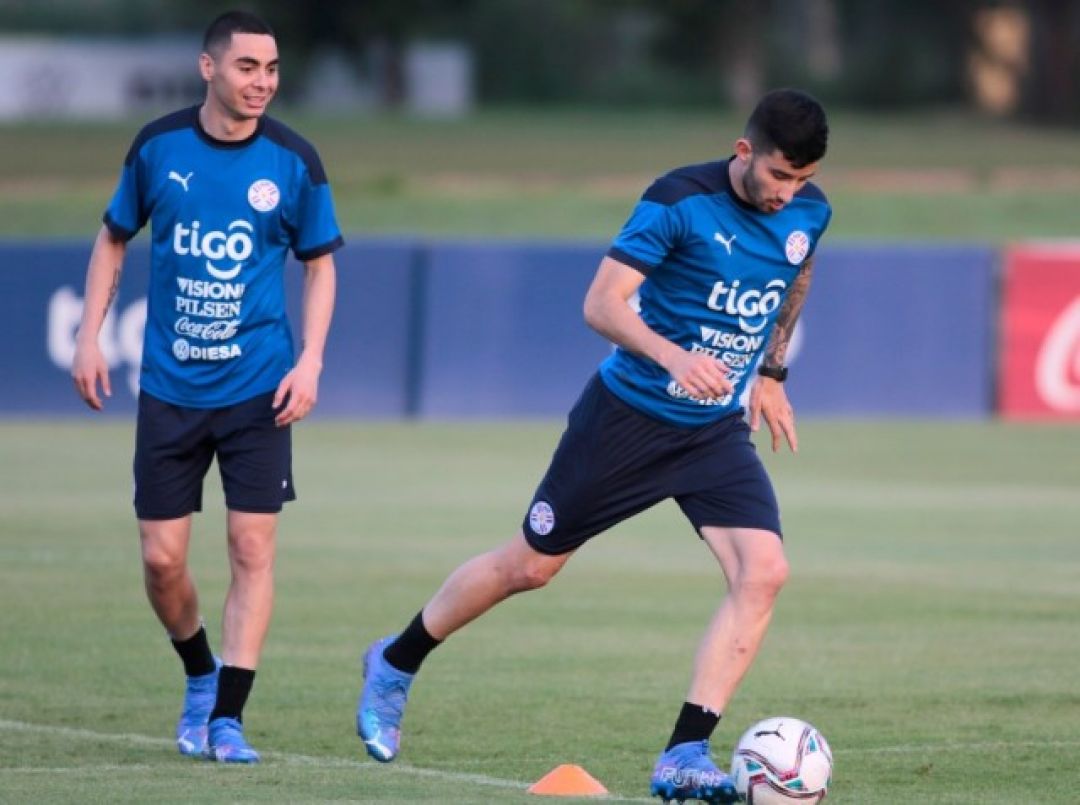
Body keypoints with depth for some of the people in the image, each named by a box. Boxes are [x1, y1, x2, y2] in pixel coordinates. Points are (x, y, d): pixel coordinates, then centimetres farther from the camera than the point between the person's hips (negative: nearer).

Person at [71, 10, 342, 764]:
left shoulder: (293, 160, -4)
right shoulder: (158, 146, -2)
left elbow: (320, 265, 5)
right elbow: (115, 237, 12)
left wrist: (310, 360, -7)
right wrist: (90, 335, 5)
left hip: (258, 389, -1)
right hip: (170, 386, 1)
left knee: (252, 548, -7)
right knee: (162, 559, 1)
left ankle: (227, 716, -1)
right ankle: (200, 673, 28)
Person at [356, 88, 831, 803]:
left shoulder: (808, 213, -2)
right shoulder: (679, 202, -20)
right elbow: (602, 303, -25)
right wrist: (672, 355, -41)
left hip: (718, 429, 4)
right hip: (630, 414, -4)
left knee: (763, 571, -18)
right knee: (531, 564, 8)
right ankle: (395, 665, 32)